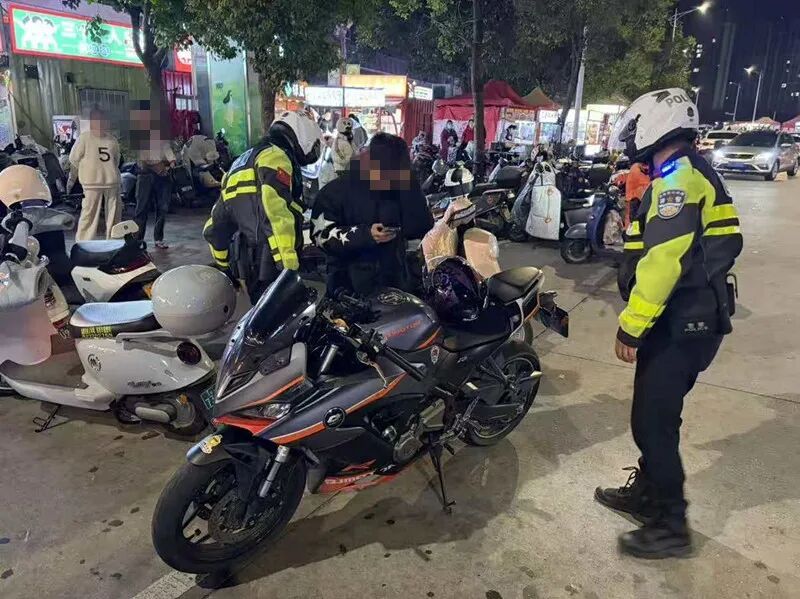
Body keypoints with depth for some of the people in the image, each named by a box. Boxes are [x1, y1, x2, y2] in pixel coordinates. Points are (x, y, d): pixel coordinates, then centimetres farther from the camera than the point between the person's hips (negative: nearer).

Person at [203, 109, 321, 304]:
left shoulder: (240, 164, 24)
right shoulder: (276, 156, -6)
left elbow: (214, 227, 26)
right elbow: (276, 215, -22)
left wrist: (226, 268, 33)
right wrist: (290, 268, -23)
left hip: (244, 266, 9)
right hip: (270, 267, -9)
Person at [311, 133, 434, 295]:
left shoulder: (398, 190, 4)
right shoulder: (336, 192, -6)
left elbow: (420, 229, -8)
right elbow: (322, 235, -12)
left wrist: (407, 182, -15)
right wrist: (365, 235, -24)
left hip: (395, 284, 4)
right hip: (349, 287, -3)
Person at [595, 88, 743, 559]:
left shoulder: (679, 178, -16)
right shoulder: (690, 174, 17)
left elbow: (662, 262, -25)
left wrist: (631, 326, -20)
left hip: (681, 326, -10)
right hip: (686, 319, 10)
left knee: (652, 422, -2)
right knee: (656, 414, 19)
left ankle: (670, 525, 12)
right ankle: (646, 492, 35)